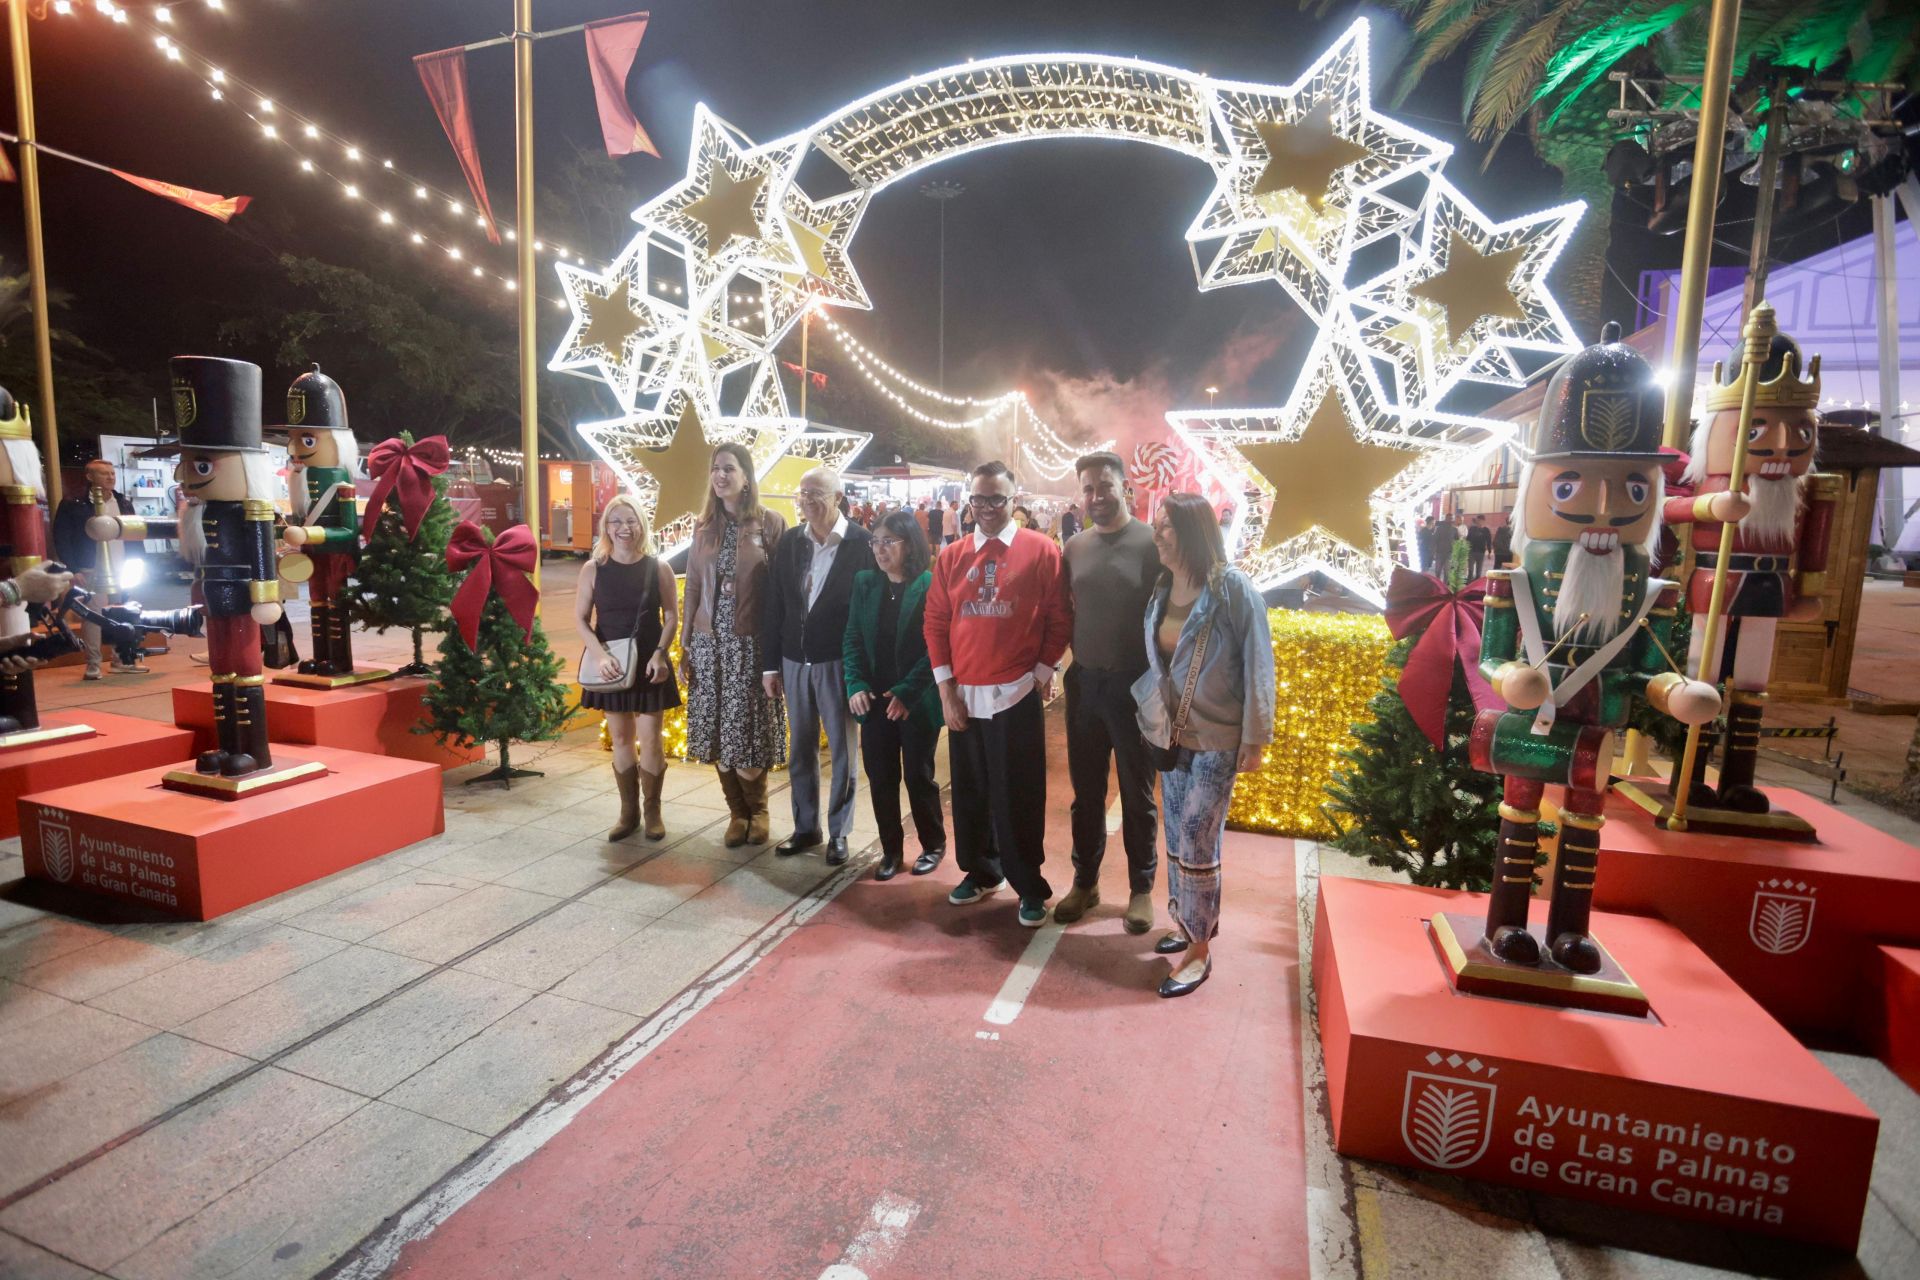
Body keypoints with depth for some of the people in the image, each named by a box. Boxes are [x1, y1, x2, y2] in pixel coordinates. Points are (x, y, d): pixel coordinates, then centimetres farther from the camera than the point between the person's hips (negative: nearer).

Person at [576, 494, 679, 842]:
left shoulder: (658, 568, -4)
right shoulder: (593, 569, -1)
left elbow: (672, 615, 0)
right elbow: (580, 619, 0)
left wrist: (660, 653, -13)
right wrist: (600, 655, -14)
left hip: (649, 664, -1)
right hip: (610, 664, 1)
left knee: (650, 738, 1)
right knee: (620, 738, 9)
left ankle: (653, 812, 16)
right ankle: (628, 813, 20)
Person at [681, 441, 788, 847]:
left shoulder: (770, 523, -4)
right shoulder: (705, 526, 9)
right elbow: (693, 589, 11)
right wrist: (684, 646, 9)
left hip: (751, 643, -4)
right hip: (709, 643, 4)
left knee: (749, 732, 1)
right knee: (718, 735, 7)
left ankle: (756, 809, 26)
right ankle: (738, 811, 26)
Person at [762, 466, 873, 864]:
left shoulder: (860, 543, -10)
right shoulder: (789, 540, 3)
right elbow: (774, 605, 5)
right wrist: (770, 664, 4)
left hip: (838, 662, -4)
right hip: (794, 661, 4)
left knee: (842, 750, 8)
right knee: (800, 749, 14)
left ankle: (838, 832, 22)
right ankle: (805, 827, 28)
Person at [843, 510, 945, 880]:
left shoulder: (930, 586, -11)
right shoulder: (865, 583, 4)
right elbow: (853, 638, 4)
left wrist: (907, 692, -17)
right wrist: (856, 685, -8)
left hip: (917, 701, -4)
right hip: (875, 699, 4)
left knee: (919, 776, 9)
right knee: (880, 777, 9)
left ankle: (934, 845, 29)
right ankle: (891, 848, 26)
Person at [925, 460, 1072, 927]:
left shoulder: (1041, 552, -3)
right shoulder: (950, 557, 7)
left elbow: (1059, 619, 0)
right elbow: (936, 622, 7)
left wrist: (1043, 672, -4)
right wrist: (946, 686, 1)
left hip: (1016, 694, -3)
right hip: (963, 696, 4)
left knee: (1018, 797, 2)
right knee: (970, 792, 13)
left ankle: (1030, 888, 17)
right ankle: (979, 871, 31)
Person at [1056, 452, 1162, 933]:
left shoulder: (1151, 542, -8)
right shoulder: (1074, 546, 5)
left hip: (1134, 684, -4)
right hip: (1084, 682, 4)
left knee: (1137, 793, 10)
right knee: (1086, 790, 14)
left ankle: (1141, 888, 25)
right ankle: (1085, 881, 29)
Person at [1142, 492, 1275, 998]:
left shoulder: (1233, 588, -16)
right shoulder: (1162, 589, 3)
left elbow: (1258, 666, -13)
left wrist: (1254, 740, -11)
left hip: (1217, 740, -6)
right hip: (1172, 734, 6)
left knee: (1196, 843, -1)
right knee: (1178, 837, 15)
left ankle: (1199, 948, 16)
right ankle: (1193, 919, 35)